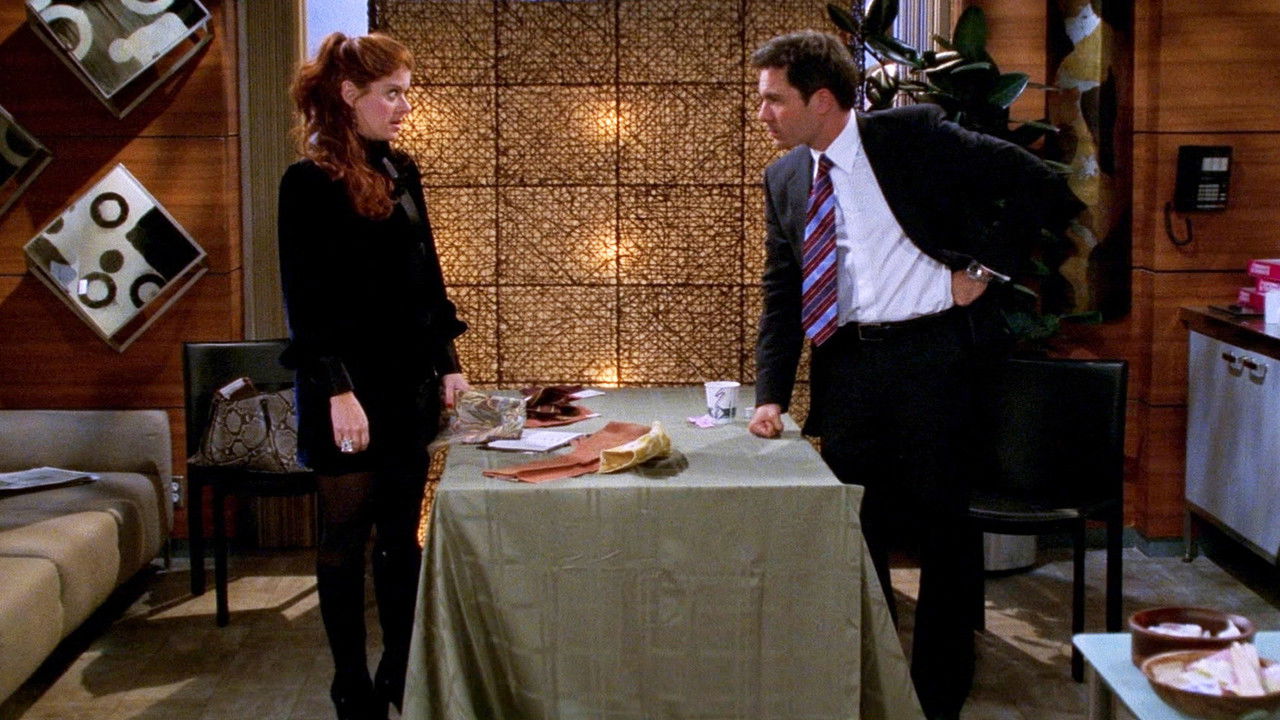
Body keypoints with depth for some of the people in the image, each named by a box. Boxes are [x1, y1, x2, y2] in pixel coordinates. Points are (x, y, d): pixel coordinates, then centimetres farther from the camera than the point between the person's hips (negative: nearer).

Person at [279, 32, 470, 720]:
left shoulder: (400, 170, 10)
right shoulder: (309, 181, -10)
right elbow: (304, 297, -13)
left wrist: (447, 362, 12)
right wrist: (337, 391, -19)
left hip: (410, 379, 6)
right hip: (349, 385, -6)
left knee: (401, 532, 11)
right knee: (347, 534, 5)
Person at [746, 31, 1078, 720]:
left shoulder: (914, 134, -8)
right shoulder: (784, 178, 8)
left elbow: (1039, 185, -7)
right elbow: (780, 295, 11)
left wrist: (982, 269, -10)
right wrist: (771, 395, 2)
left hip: (930, 353, -5)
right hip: (846, 362, 5)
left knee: (944, 522, 5)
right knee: (850, 524, 9)